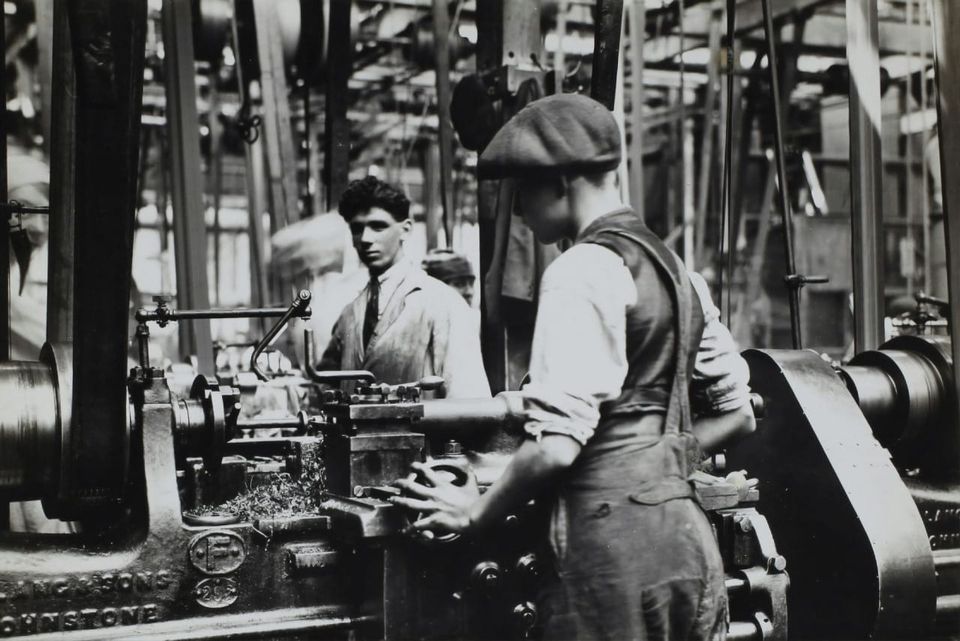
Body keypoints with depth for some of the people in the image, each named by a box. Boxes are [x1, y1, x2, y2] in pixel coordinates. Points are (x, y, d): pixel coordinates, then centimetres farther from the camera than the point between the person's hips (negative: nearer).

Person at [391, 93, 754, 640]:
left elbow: (556, 445, -19)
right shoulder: (671, 264, 13)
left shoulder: (582, 271, -12)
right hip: (687, 528, 8)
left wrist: (476, 512, -4)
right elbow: (736, 415, 17)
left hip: (614, 535, -8)